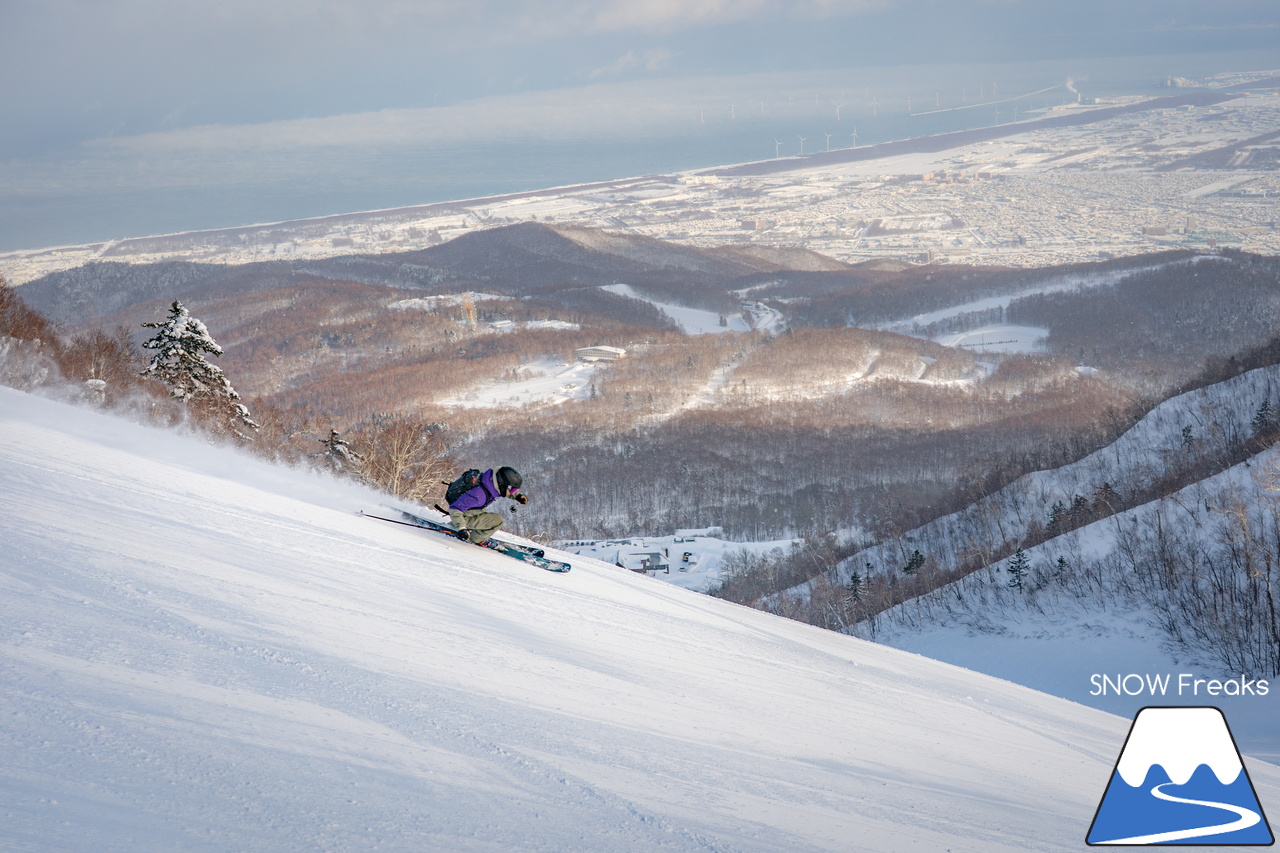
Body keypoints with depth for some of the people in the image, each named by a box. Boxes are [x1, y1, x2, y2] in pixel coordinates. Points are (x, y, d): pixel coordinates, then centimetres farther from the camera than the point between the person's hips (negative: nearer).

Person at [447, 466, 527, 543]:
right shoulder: (479, 494, -38)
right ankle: (473, 539, -3)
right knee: (497, 520, -18)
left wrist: (518, 495, -6)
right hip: (464, 518, -9)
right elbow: (455, 509, -36)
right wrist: (461, 528, -38)